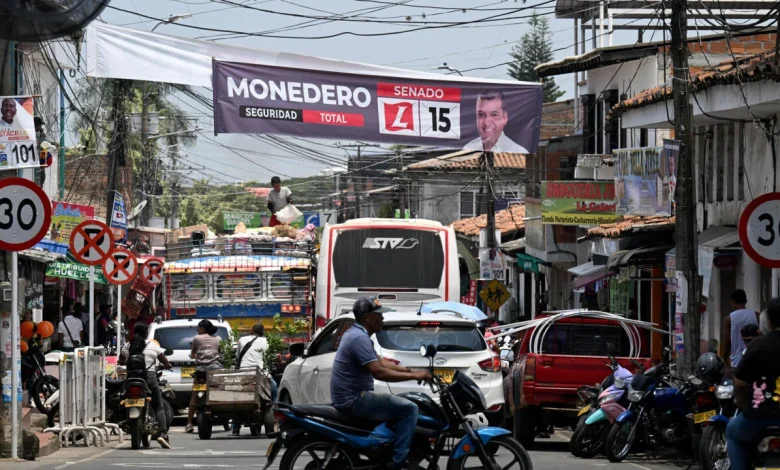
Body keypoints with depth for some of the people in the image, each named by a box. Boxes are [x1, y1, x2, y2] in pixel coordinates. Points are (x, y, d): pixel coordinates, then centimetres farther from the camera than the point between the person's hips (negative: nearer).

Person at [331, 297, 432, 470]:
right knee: (409, 409, -14)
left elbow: (380, 363, 22)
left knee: (400, 405, 26)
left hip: (349, 398, 11)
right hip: (354, 400, -11)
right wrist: (414, 376, -21)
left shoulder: (355, 333, 15)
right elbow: (379, 372, -27)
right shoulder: (360, 338, -19)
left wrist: (410, 370, 12)